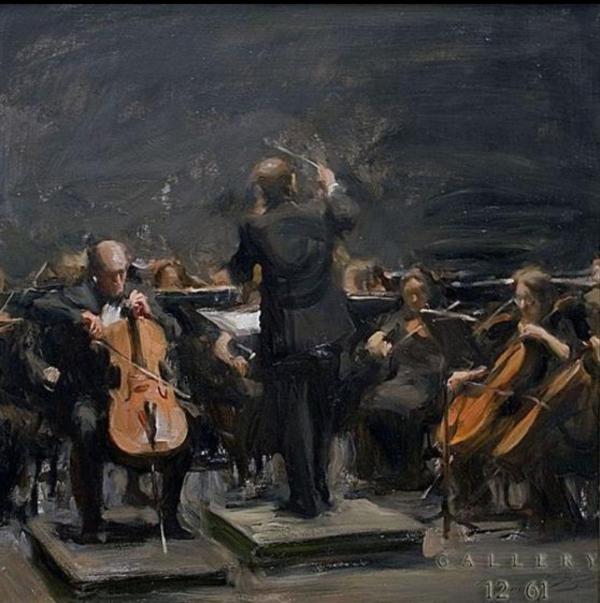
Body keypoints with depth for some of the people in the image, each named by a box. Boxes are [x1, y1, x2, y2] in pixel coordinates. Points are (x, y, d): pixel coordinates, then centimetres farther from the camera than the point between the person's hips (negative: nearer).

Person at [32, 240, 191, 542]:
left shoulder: (137, 297, 13)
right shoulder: (79, 297, 2)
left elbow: (174, 332, 13)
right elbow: (39, 307, -15)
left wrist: (150, 313, -5)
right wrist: (80, 316, -28)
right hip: (91, 393, -3)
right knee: (87, 430, -36)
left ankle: (169, 516, -2)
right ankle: (91, 519, -20)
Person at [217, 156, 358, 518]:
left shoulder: (256, 227, -15)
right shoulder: (320, 213, -8)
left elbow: (240, 274, 0)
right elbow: (350, 215, 15)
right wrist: (332, 187, 33)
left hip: (285, 338, -3)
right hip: (327, 335, 3)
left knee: (294, 419, 8)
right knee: (323, 414, 18)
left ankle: (306, 499, 13)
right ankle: (321, 491, 30)